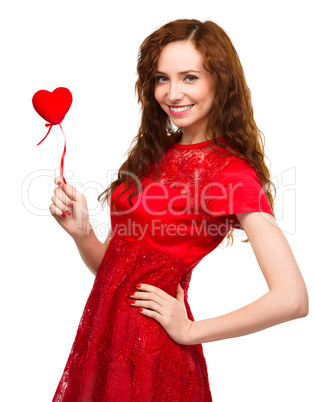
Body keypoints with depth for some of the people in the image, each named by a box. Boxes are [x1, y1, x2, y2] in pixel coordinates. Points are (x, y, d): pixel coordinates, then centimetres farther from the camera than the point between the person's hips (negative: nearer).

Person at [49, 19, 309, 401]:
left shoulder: (232, 171, -15)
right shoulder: (156, 154, 6)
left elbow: (292, 299, -25)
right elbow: (111, 266, 10)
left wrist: (189, 331, -14)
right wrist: (80, 231, -10)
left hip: (150, 353, -7)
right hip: (101, 335, 7)